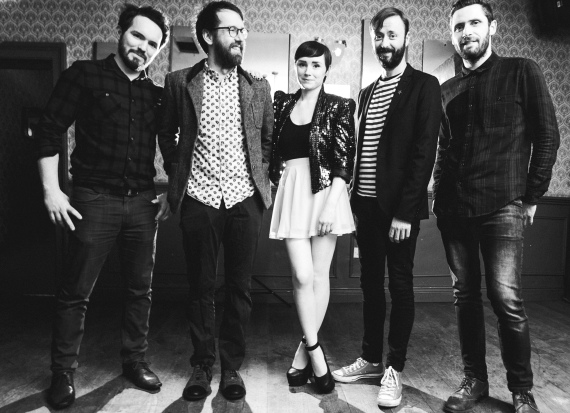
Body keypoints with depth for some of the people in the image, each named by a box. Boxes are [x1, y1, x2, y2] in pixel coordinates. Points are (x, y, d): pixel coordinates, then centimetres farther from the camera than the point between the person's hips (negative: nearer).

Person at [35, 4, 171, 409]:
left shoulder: (156, 93, 10)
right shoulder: (85, 75, 0)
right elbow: (49, 132, -3)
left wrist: (170, 193, 5)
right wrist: (52, 190, -9)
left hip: (143, 203, 4)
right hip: (95, 200, -3)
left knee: (141, 288, 10)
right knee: (76, 292, 3)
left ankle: (135, 360, 27)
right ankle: (63, 372, 19)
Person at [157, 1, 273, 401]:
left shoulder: (258, 87, 8)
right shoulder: (180, 82, 4)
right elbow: (167, 135, 14)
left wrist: (262, 177, 10)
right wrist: (177, 174, 9)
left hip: (244, 200, 1)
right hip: (199, 199, -1)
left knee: (240, 287, 7)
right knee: (201, 287, 8)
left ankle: (232, 365, 22)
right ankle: (202, 364, 23)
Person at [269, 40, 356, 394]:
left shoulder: (339, 107, 0)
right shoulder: (283, 103, 11)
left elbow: (344, 162, -7)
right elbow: (273, 152, 13)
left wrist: (330, 205, -15)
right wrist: (273, 189, 5)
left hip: (324, 192, -2)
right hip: (292, 192, 2)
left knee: (319, 275, 3)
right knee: (302, 276, -4)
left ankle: (303, 354, 16)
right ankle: (316, 355, 8)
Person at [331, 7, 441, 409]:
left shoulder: (423, 86, -4)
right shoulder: (367, 92, 16)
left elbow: (424, 152, -12)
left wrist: (405, 211, -17)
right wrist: (355, 199, 8)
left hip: (399, 207, -6)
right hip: (366, 204, 6)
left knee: (400, 286, 4)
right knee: (371, 284, 13)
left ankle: (394, 369, 16)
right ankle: (371, 358, 27)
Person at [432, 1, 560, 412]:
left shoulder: (522, 72, 4)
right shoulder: (448, 90, 15)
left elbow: (547, 136, 2)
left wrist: (531, 196, -3)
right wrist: (440, 197, 8)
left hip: (502, 207, -4)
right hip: (454, 208, 4)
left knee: (507, 299, -7)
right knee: (466, 296, 8)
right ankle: (474, 379, 21)